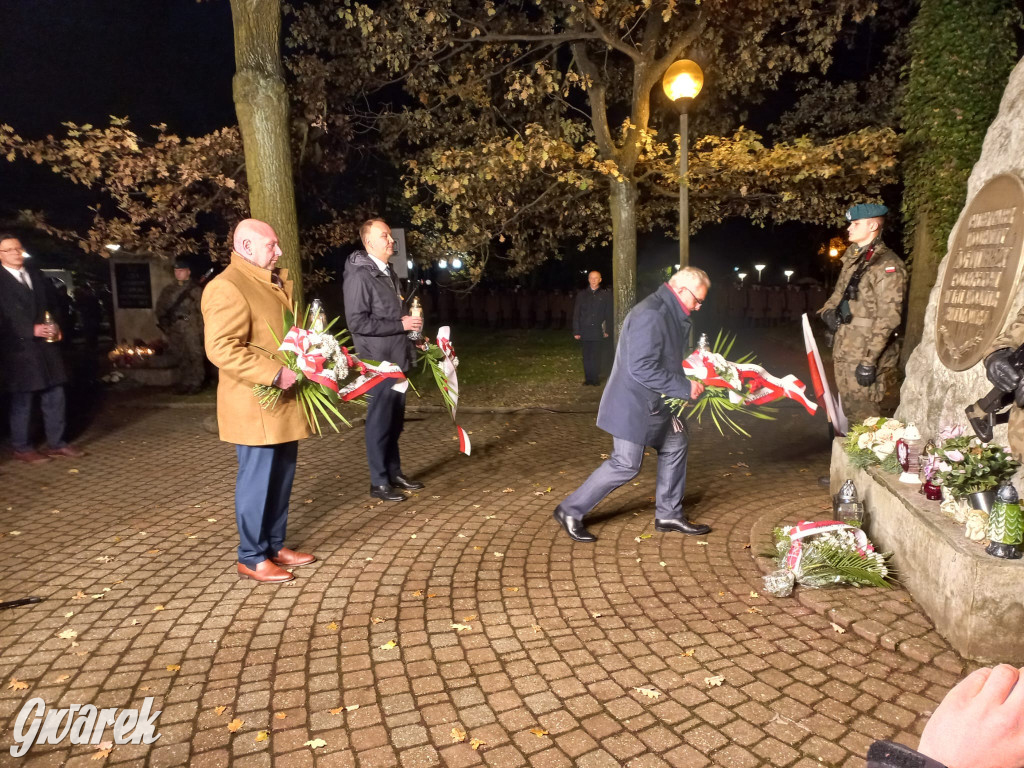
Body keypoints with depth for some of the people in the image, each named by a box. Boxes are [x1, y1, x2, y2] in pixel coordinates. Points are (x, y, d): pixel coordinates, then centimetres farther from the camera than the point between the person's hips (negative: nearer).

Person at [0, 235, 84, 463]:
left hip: (46, 345, 5)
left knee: (55, 395, 7)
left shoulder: (37, 275, 15)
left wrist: (55, 327, 0)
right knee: (22, 400, 2)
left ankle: (56, 443, 17)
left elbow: (52, 304, 18)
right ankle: (22, 448, 14)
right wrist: (32, 330, -18)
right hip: (18, 349, -5)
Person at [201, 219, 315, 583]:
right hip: (255, 406, -9)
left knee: (282, 477, 14)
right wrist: (274, 373, -27)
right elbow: (221, 348, -24)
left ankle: (275, 546, 27)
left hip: (283, 403, 9)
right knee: (257, 479, 0)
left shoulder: (275, 281, 16)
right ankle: (251, 558, 13)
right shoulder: (227, 288, -15)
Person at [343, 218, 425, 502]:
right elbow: (357, 322, -19)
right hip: (378, 361, -8)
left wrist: (410, 323, 8)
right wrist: (400, 324, -17)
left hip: (396, 359, 8)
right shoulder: (360, 275, -13)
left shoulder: (388, 273, 16)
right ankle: (379, 482, 9)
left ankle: (394, 473, 25)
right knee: (380, 421, -1)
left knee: (395, 420, 14)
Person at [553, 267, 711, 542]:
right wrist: (685, 388, -23)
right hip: (634, 403, -10)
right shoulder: (651, 315, -24)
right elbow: (642, 369, -30)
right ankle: (570, 511, 9)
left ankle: (668, 514, 29)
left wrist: (692, 377, 7)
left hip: (654, 403, 10)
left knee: (675, 446, 16)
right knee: (626, 464, -4)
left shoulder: (671, 314, 9)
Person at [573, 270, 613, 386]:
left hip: (598, 331, -1)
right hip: (585, 331, 2)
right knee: (587, 356, 4)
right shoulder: (582, 295, 9)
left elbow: (608, 314, 5)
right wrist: (576, 331, 0)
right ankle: (588, 379, 10)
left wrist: (607, 330, -3)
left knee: (596, 356, -2)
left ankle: (596, 379, 5)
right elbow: (576, 314, 6)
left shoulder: (605, 295, 5)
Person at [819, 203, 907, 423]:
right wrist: (829, 311, 4)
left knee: (863, 415, -2)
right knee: (850, 410, 18)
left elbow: (888, 317, -18)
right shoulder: (853, 258, 13)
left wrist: (869, 360, -21)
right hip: (844, 351, 8)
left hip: (865, 355, -8)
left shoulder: (888, 265, -14)